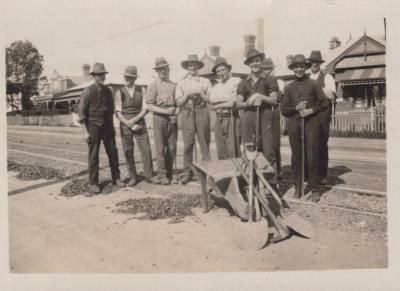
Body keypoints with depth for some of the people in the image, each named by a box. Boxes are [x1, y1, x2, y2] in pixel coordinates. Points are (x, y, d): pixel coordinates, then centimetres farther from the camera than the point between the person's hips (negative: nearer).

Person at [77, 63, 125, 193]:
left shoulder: (108, 91, 8)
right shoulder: (87, 92, -7)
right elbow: (82, 113, -8)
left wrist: (112, 126, 14)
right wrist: (85, 132, -13)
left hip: (107, 126, 5)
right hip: (93, 127, -4)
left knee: (113, 153, 7)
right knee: (93, 156, 1)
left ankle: (116, 178, 20)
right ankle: (93, 183, 11)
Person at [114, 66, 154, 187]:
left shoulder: (141, 91, 3)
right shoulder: (120, 92, 2)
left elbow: (145, 109, -1)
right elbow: (118, 112, -2)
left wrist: (134, 120, -14)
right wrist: (128, 124, -13)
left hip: (139, 123, 0)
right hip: (125, 124, 0)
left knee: (146, 150, -3)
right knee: (128, 152, 3)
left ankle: (148, 175, 11)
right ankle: (132, 177, 15)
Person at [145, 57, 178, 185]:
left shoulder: (174, 85, 14)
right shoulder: (153, 85, 3)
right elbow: (149, 105, -4)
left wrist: (176, 113, -4)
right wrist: (165, 111, -13)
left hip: (172, 119, 3)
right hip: (159, 118, -3)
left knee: (172, 148, 3)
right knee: (160, 147, -3)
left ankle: (169, 174, 14)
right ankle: (162, 175, 5)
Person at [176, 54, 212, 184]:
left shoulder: (205, 82, 12)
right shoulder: (181, 83, 14)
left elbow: (210, 99, 4)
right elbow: (178, 102, 7)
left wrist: (200, 94, -10)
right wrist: (187, 95, -9)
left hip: (202, 112, 0)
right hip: (187, 113, 1)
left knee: (204, 142, -1)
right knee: (188, 143, -3)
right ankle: (187, 171, 3)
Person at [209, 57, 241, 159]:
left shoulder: (236, 81, 3)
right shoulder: (216, 87, 20)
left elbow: (236, 101, -8)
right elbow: (212, 105, 8)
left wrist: (219, 100, -1)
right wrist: (228, 101, -6)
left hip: (232, 117, -5)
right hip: (219, 119, 5)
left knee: (233, 152, -9)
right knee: (221, 153, 6)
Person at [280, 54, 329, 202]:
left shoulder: (313, 84, 7)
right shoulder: (289, 87, 11)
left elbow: (324, 103, 5)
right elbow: (283, 109, 9)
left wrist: (311, 110, -9)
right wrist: (296, 108, -7)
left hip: (311, 122, -2)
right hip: (294, 124, 2)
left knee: (312, 156, -4)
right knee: (296, 156, 5)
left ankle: (314, 189, 5)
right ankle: (298, 187, 15)